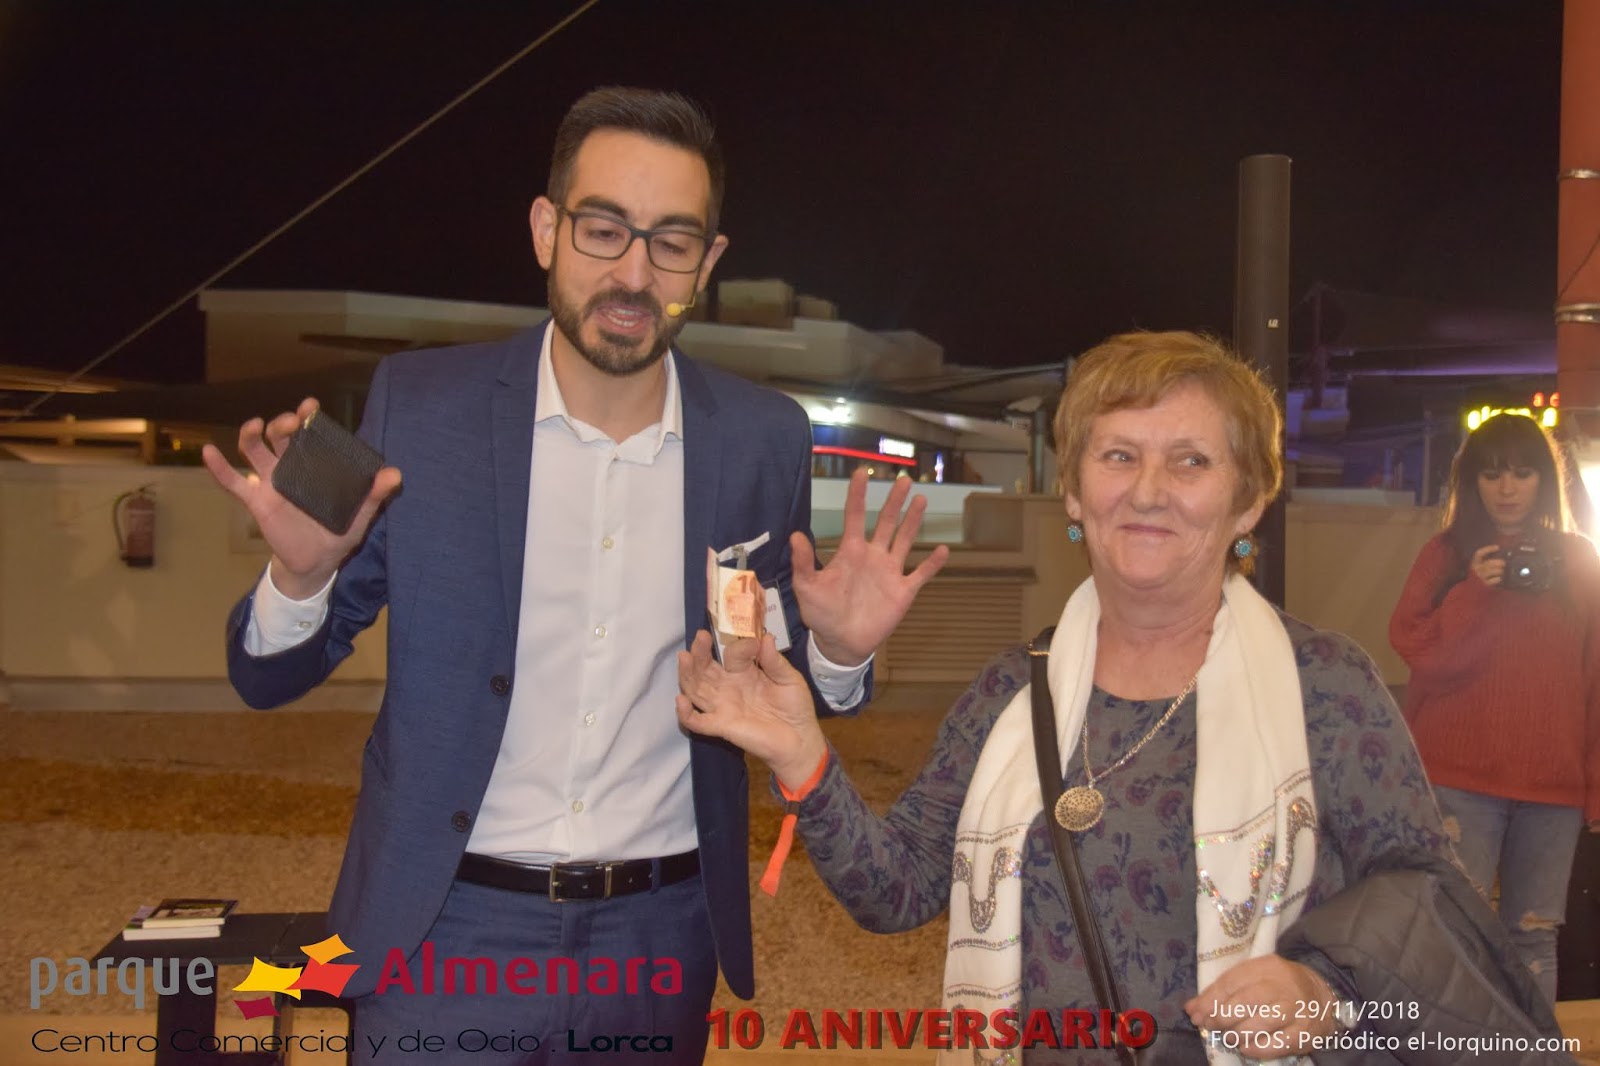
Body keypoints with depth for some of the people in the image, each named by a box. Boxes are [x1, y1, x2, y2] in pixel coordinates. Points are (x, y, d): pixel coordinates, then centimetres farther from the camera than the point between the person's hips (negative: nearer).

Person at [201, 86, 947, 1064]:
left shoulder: (762, 440, -5)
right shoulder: (420, 401, -9)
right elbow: (269, 679, -2)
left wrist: (836, 653, -15)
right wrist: (301, 574, -24)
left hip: (660, 943, 3)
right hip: (449, 932, -2)